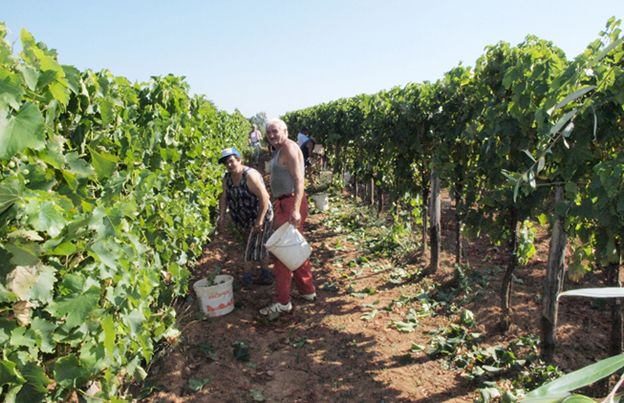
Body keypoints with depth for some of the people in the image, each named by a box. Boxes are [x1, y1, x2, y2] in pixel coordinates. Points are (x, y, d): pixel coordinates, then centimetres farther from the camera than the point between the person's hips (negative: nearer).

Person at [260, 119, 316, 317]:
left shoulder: (289, 148, -14)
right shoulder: (279, 150, 16)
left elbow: (299, 180, -22)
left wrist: (295, 210, -31)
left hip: (290, 205, -11)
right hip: (284, 204, 11)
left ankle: (283, 302, 2)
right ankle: (307, 291, 31)